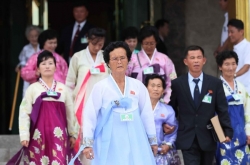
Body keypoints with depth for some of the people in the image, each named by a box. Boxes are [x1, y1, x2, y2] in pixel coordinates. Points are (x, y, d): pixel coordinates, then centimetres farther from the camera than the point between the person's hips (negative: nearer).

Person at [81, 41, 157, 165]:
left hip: (135, 141, 3)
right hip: (110, 143, -3)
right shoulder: (100, 87, -1)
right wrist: (88, 143, -6)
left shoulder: (138, 86, 8)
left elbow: (147, 114, 13)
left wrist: (153, 140, 16)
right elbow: (90, 116, -2)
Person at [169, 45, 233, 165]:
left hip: (208, 139, 2)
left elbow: (222, 110, 2)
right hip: (188, 139, -2)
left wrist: (228, 131, -6)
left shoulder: (215, 83, 2)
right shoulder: (177, 84, 0)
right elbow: (171, 109, 9)